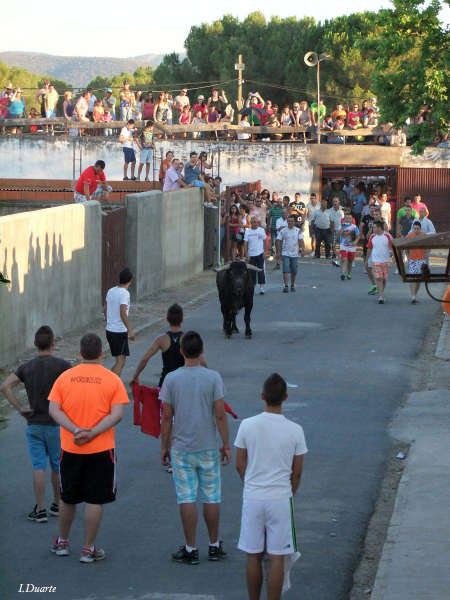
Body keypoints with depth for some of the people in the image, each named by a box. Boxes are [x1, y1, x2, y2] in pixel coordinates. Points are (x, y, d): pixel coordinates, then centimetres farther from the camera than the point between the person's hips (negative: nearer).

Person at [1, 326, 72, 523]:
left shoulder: (26, 367, 1)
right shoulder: (61, 365, -10)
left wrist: (19, 408, -3)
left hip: (34, 424, 2)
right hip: (56, 424, -2)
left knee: (38, 466, 5)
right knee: (58, 466, 12)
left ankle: (40, 510, 5)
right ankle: (57, 505, 24)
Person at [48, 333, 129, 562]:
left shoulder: (64, 378, -1)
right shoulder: (112, 380, -6)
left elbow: (53, 409, -8)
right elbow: (116, 414, -14)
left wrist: (76, 430, -15)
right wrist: (92, 433, -17)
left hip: (70, 449, 2)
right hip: (101, 450, -2)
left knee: (68, 498, 18)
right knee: (95, 500, 7)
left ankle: (62, 542, 32)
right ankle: (88, 549, 10)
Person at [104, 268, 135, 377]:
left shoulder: (111, 291, 7)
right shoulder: (124, 293, -16)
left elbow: (105, 309, 16)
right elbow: (123, 313, -23)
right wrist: (130, 330, -21)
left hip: (109, 330, 8)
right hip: (120, 331, -8)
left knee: (120, 360, 19)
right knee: (121, 361, -6)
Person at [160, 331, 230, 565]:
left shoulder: (171, 379, -6)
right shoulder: (213, 377, -8)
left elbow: (167, 416, -3)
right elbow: (220, 415, -8)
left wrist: (164, 446, 7)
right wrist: (226, 445, 1)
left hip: (181, 449, 0)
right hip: (208, 448, 0)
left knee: (187, 498, 4)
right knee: (211, 497, 11)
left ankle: (191, 549, 6)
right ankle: (214, 546, 20)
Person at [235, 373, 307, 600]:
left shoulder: (247, 425, -8)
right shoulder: (295, 430, -9)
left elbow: (240, 465, 1)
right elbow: (297, 472, 0)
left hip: (252, 498, 1)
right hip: (280, 499, -1)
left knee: (253, 556, 12)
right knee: (276, 558, 4)